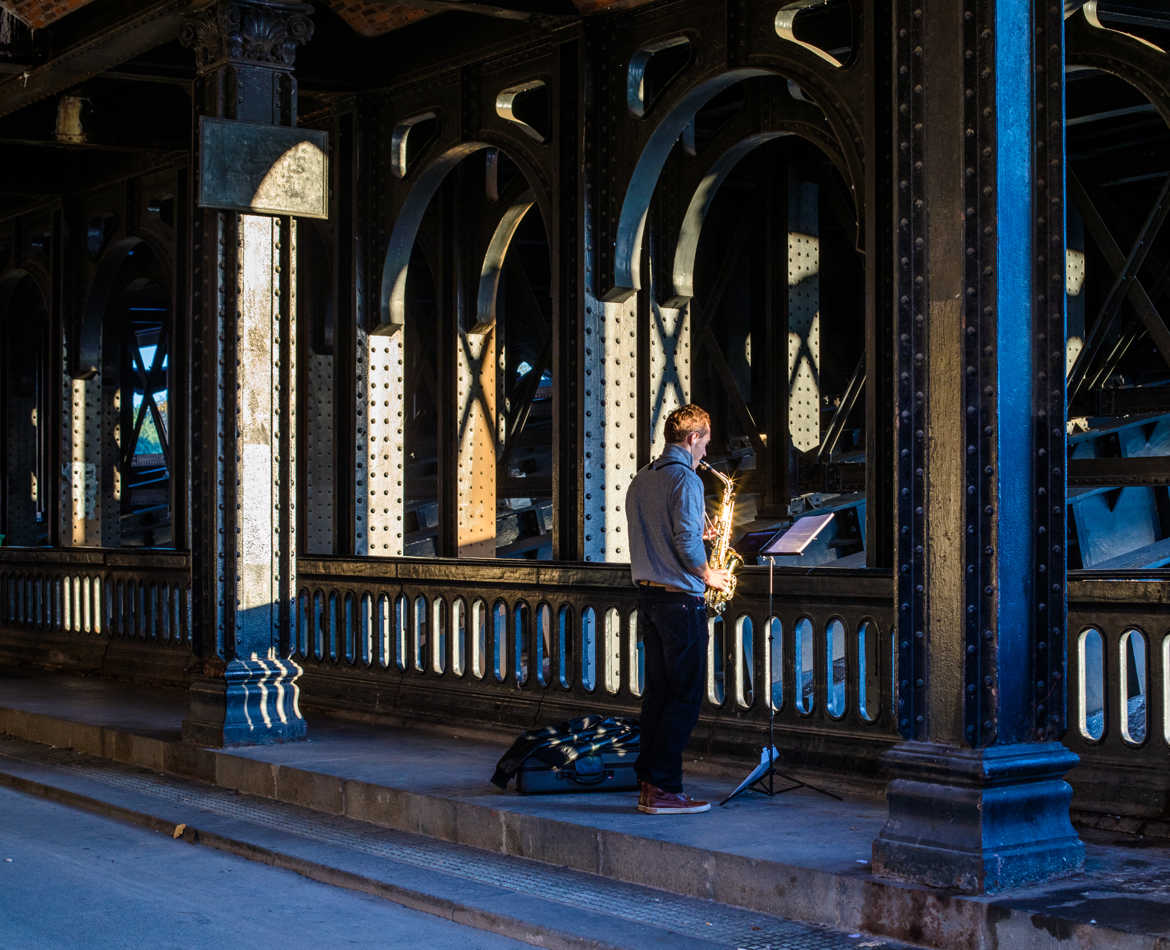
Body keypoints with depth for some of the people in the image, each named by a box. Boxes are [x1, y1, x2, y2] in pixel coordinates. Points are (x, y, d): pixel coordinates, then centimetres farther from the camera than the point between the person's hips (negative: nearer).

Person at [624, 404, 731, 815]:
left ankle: (648, 785, 13)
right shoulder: (685, 479, -13)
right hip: (681, 599, -9)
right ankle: (664, 789, -5)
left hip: (648, 595, 9)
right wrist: (709, 575, -5)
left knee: (657, 692, 11)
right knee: (685, 696, -4)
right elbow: (686, 542, -21)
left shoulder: (641, 480, 14)